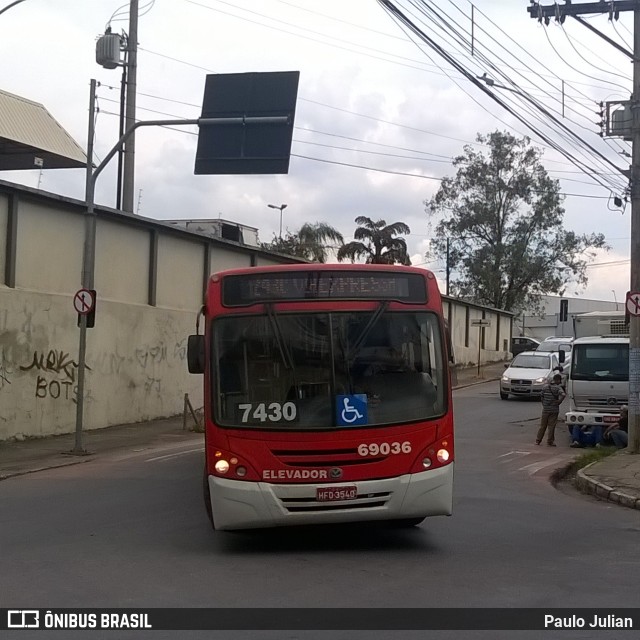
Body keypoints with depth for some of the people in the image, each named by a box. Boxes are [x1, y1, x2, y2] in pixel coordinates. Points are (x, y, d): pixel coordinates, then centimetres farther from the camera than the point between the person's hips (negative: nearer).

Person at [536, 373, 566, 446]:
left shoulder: (545, 386, 2)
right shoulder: (558, 388, -10)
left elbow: (541, 396, 5)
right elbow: (563, 395, -26)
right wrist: (559, 401, -12)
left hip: (545, 409, 3)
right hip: (554, 410, -3)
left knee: (542, 425, 11)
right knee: (551, 426, 3)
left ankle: (538, 440, 14)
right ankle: (550, 441, 5)